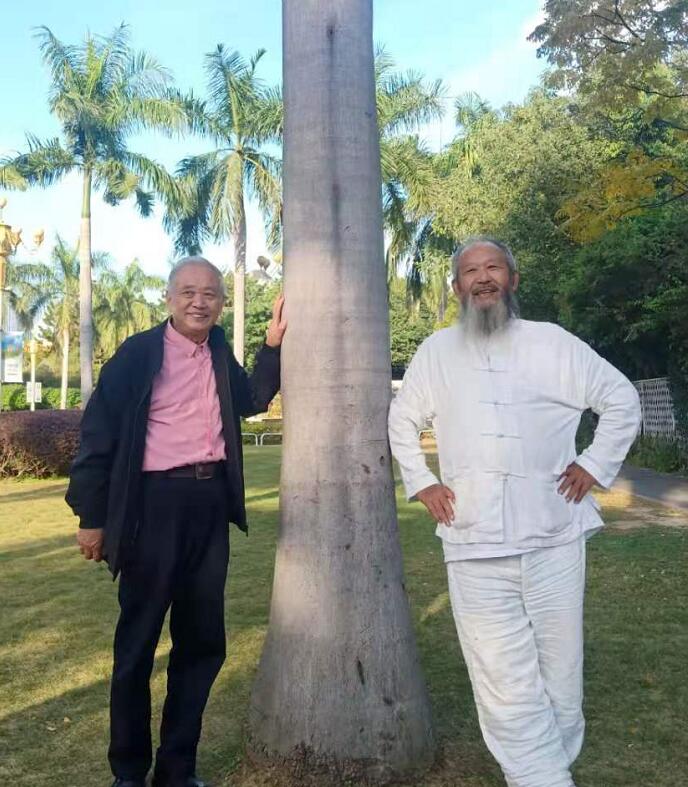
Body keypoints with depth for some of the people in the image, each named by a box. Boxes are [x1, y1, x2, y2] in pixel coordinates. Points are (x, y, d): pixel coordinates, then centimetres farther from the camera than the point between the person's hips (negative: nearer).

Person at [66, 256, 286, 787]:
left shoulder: (219, 350, 11)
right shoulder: (138, 352, -6)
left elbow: (252, 400, 20)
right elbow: (99, 432, -7)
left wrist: (274, 342, 9)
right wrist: (91, 516, -9)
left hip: (210, 503, 6)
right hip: (155, 502, -6)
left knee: (203, 639, 11)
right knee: (138, 641, 6)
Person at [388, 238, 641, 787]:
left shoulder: (553, 343, 5)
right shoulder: (436, 352, 10)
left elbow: (621, 399, 11)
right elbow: (401, 421, 20)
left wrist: (595, 464, 3)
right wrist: (421, 482, 9)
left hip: (555, 537, 0)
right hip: (475, 545, 0)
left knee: (561, 676, 9)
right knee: (507, 687, -3)